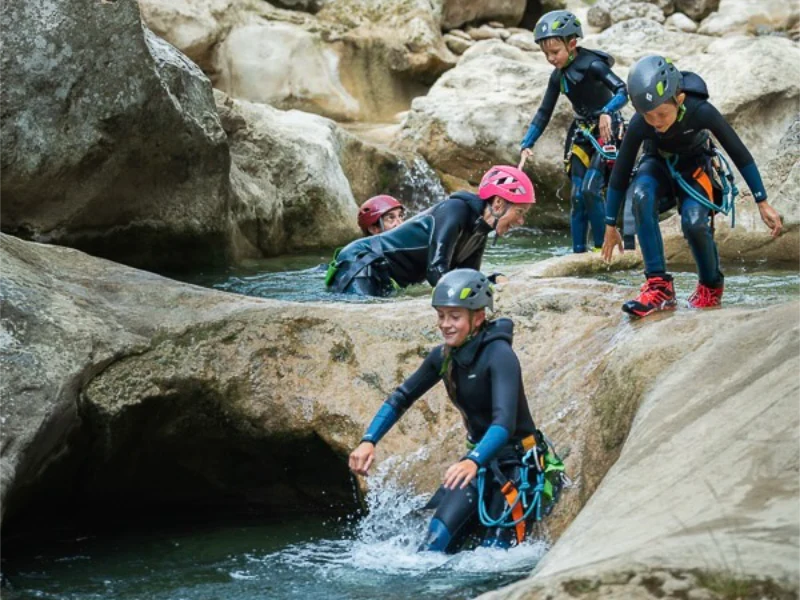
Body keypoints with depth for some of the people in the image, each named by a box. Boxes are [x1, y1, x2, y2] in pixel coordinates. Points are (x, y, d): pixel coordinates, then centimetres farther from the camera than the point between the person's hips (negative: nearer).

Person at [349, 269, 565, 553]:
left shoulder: (499, 356, -23)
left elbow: (505, 421, -36)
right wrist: (368, 441, -6)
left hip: (518, 465, -6)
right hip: (481, 459, 7)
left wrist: (473, 462, -53)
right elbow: (401, 397, 9)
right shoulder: (444, 357, 0)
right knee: (438, 539, -8)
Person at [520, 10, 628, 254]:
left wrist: (607, 113, -46)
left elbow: (623, 91, -28)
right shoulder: (558, 76, 4)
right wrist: (527, 144, -2)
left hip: (607, 130, -7)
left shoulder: (592, 65, -18)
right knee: (577, 196, 2)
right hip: (581, 133, 7)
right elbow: (544, 112, 8)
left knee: (590, 190, -19)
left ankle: (602, 246, -9)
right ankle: (579, 251, 6)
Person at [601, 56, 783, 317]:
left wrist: (762, 203, -17)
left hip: (696, 166, -1)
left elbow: (739, 153, -21)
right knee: (641, 194, -34)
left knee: (694, 222, -29)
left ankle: (711, 286, 3)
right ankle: (659, 286, -30)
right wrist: (610, 225, -10)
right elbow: (620, 172, -17)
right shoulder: (639, 125, -30)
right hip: (659, 164, 1)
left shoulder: (701, 112, -34)